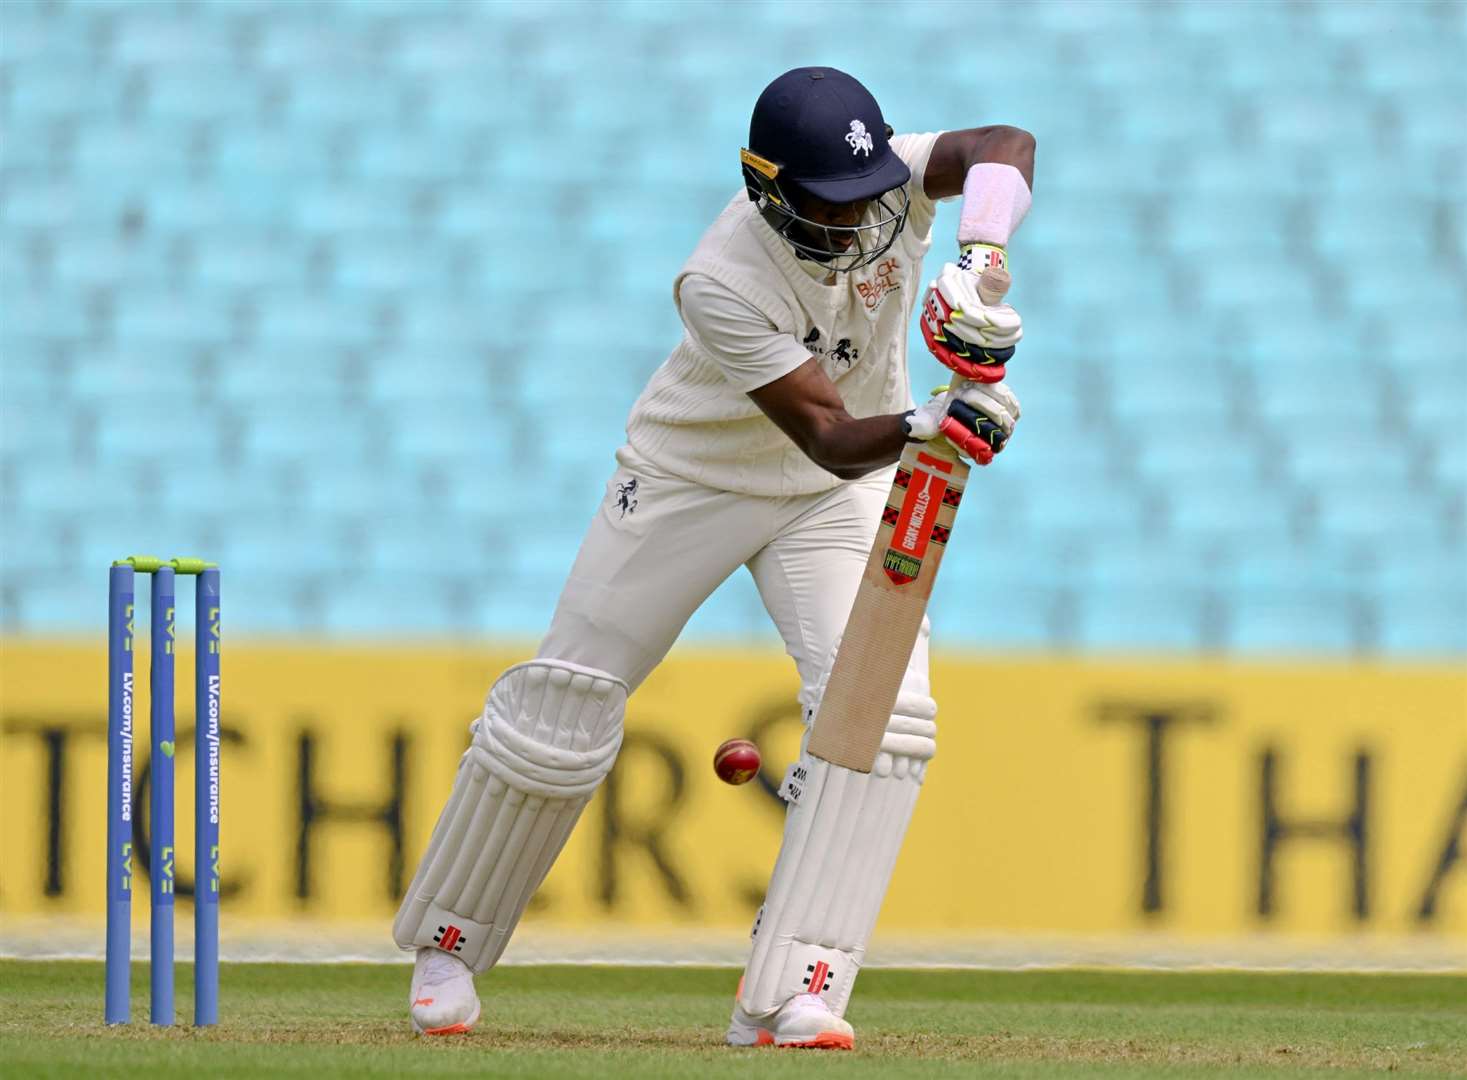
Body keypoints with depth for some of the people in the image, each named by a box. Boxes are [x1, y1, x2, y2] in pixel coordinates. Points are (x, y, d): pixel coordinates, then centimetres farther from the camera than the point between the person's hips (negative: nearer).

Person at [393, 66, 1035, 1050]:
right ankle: (449, 945, 22)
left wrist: (978, 264, -56)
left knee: (884, 711, -18)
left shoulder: (894, 181, -22)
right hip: (693, 479, -3)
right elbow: (831, 439, -37)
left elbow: (1005, 149, -40)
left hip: (843, 492, 3)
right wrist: (932, 425, -56)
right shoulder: (722, 283, -34)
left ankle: (793, 995, -18)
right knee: (565, 707, 0)